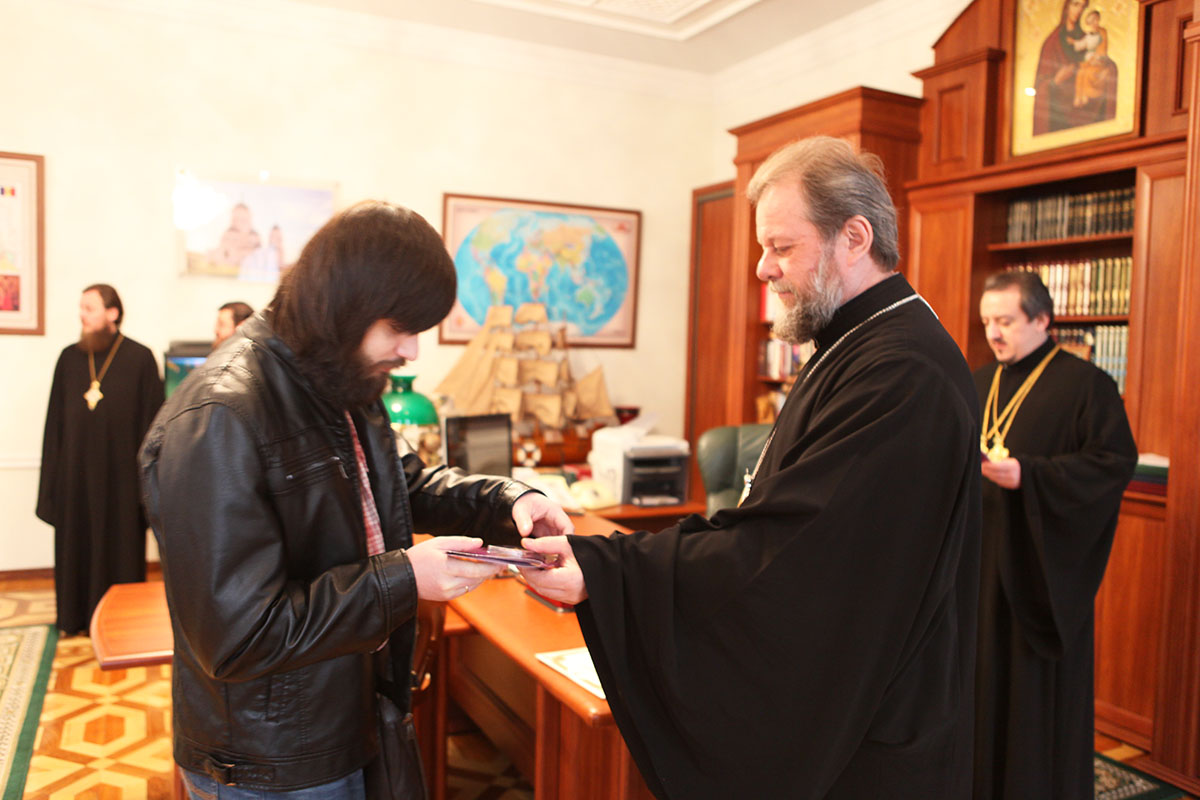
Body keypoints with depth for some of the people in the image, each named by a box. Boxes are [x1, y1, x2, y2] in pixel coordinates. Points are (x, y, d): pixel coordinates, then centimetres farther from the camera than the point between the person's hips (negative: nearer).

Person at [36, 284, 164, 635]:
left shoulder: (139, 358, -5)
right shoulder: (69, 358, 6)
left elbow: (151, 422, -7)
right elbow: (55, 421, 8)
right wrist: (52, 474, 4)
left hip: (119, 471, -4)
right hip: (76, 471, 4)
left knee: (119, 545, 5)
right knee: (75, 543, 10)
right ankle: (77, 616, 24)